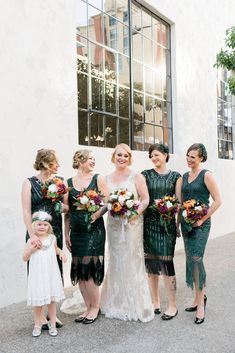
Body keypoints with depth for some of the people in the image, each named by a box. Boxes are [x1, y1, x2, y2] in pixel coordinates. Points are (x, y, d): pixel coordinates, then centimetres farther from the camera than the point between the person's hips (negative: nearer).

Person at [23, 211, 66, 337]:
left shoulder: (52, 238, 1)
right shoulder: (31, 241, -5)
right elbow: (24, 258, 0)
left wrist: (61, 252, 1)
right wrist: (32, 249, -16)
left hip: (51, 274, 2)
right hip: (37, 275, -1)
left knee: (52, 300, 9)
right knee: (38, 301, 7)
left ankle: (52, 325, 23)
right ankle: (37, 325, 26)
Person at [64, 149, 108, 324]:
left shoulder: (98, 179, 1)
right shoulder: (69, 183, 7)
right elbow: (67, 211, 10)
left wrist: (96, 215, -17)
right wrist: (66, 234, 7)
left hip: (94, 229, -3)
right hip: (77, 231, 3)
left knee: (90, 268, -4)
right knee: (79, 269, 7)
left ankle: (95, 307, 14)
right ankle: (89, 307, 22)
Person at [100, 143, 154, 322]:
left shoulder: (136, 177, -1)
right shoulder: (108, 178, 10)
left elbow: (145, 200, -6)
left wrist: (134, 213, -20)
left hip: (131, 223, -4)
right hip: (113, 223, 4)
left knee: (132, 262, -1)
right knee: (115, 262, 11)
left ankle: (135, 305, 12)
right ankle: (117, 304, 24)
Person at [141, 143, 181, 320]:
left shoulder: (175, 176, 6)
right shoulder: (146, 174, 7)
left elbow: (179, 202, 4)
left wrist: (178, 224, 0)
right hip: (149, 221, 2)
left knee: (166, 262, -5)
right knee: (151, 262, 6)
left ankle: (172, 305, 9)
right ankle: (155, 302, 21)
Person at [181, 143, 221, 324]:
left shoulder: (206, 175, -8)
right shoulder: (185, 176, 11)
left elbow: (217, 201, -12)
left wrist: (202, 219, -14)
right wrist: (179, 221, 8)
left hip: (200, 224, -6)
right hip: (186, 223, 6)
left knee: (196, 260, -9)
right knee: (192, 260, 11)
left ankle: (200, 304, 4)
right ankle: (200, 297, 27)